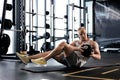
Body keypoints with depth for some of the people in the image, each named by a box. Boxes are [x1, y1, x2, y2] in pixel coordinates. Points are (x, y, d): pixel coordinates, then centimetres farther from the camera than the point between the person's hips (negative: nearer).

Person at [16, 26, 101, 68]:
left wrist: (92, 55, -16)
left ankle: (44, 60, -25)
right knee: (51, 52, -10)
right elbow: (69, 48, 6)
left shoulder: (93, 43, 12)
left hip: (78, 61, -6)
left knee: (63, 43, -26)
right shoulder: (75, 42, 24)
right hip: (70, 61, 6)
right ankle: (27, 58, -17)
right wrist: (77, 49, -16)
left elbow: (99, 57, 6)